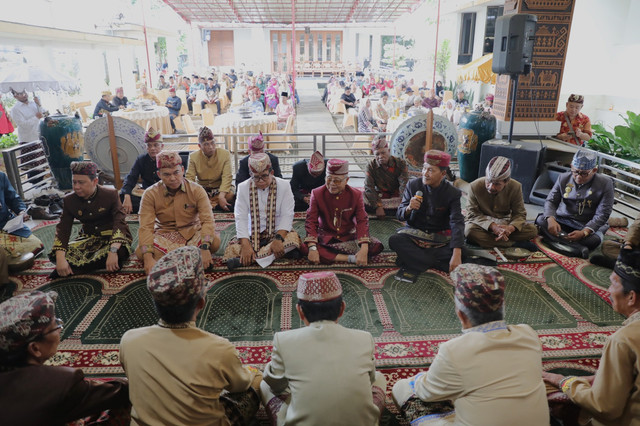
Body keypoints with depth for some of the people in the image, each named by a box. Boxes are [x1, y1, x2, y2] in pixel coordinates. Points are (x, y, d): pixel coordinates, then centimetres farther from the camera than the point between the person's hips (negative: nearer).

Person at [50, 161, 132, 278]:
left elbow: (119, 223, -23)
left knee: (119, 252, -39)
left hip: (112, 237, -3)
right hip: (89, 238, 4)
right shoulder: (69, 200, -1)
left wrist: (113, 252, -39)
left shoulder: (111, 195, -13)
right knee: (54, 254, -19)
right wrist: (60, 259, -25)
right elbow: (62, 229, -7)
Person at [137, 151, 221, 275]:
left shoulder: (197, 190, -9)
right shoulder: (150, 194, -8)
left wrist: (205, 248, -34)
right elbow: (146, 227, -15)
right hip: (164, 235, 0)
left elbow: (207, 220, -18)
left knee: (215, 242, -30)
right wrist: (148, 258, -30)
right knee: (141, 252, -29)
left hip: (192, 232, 0)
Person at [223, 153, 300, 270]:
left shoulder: (284, 186, -5)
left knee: (293, 238, -33)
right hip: (253, 234, 1)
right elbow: (240, 218, -9)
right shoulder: (243, 187, -3)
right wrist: (245, 245, -24)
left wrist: (278, 239, -28)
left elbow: (287, 215, -11)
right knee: (232, 249, -24)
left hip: (278, 231, -1)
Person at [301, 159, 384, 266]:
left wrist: (364, 250, -30)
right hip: (325, 237, -1)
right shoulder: (317, 194, -6)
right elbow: (311, 221, -12)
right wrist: (312, 248, -29)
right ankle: (350, 258, -32)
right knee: (304, 248, -32)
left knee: (376, 246, -24)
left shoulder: (356, 195, -6)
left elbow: (362, 221, -14)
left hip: (349, 236, 1)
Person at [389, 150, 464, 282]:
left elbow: (457, 223, -20)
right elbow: (399, 216, -2)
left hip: (440, 238, -1)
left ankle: (413, 260, -22)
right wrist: (408, 209, -29)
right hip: (414, 233, 1)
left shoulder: (452, 193, -10)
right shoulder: (413, 185, -5)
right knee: (394, 240, -31)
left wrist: (457, 255, -34)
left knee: (463, 252, -29)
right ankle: (435, 263, -25)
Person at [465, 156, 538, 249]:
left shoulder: (515, 187, -13)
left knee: (532, 229, -20)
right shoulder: (475, 186, -18)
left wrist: (510, 228, -33)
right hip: (484, 223, -2)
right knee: (469, 230, -36)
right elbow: (472, 214, -17)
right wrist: (493, 226, -34)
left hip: (505, 223, 2)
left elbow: (520, 214, -8)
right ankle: (514, 243, -27)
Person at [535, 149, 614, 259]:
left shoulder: (605, 183, -8)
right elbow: (551, 201, 0)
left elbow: (602, 214, -12)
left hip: (589, 226, -3)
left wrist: (584, 232, -29)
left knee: (593, 240, -37)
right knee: (540, 220, -29)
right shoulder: (563, 178, 2)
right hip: (562, 221, 3)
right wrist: (551, 219, -24)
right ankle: (578, 248, -37)